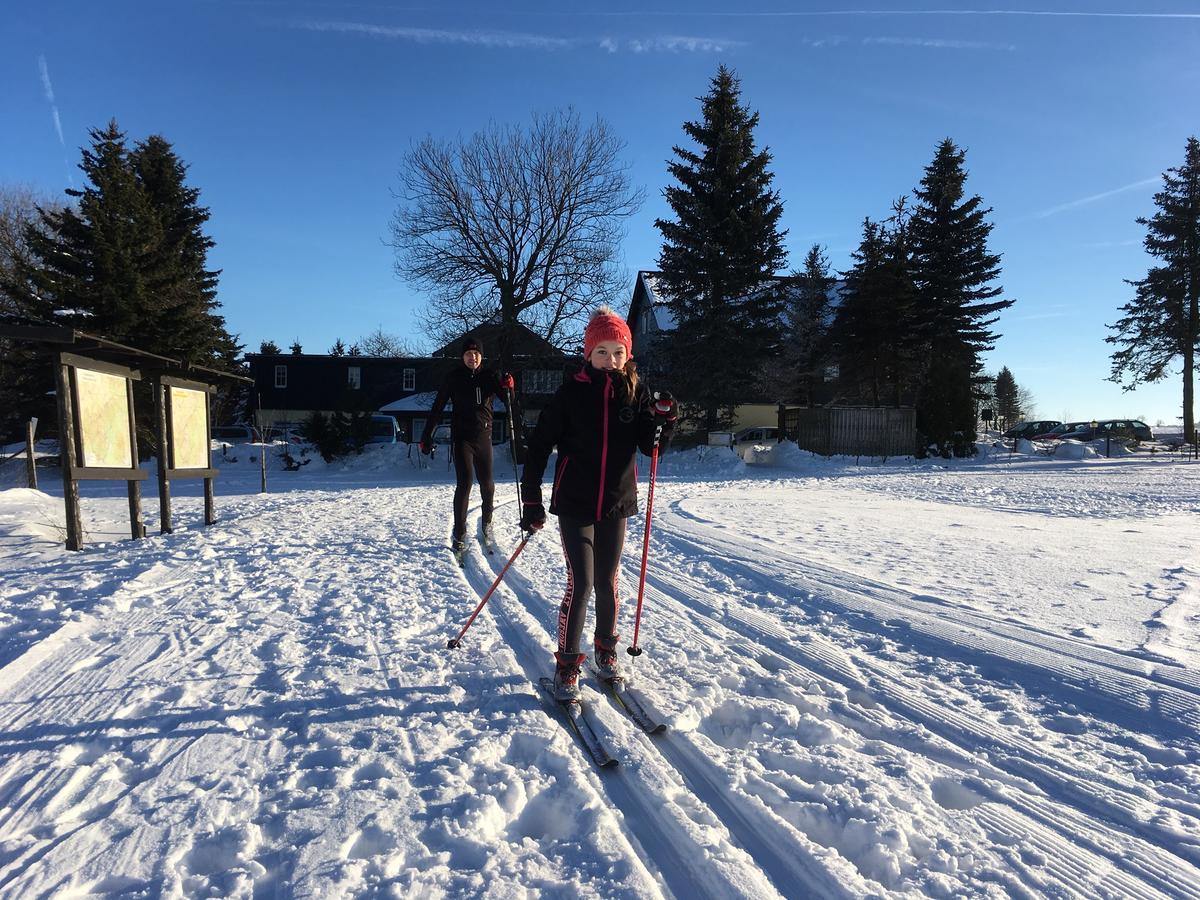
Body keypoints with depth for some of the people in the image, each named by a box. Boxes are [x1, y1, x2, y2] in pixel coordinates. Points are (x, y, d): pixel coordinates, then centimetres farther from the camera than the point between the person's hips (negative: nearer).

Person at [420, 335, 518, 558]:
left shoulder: (489, 376, 3)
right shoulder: (454, 377, -1)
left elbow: (509, 402, -2)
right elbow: (437, 408, 1)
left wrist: (508, 389, -24)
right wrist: (426, 436, -1)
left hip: (484, 437, 2)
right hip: (461, 437, -2)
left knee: (487, 484, 8)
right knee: (465, 482, -12)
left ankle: (487, 523, 34)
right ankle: (459, 536, -5)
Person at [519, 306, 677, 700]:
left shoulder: (636, 392, 1)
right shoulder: (572, 392, -7)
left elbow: (649, 446, 1)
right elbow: (540, 446, -4)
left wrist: (664, 421, -19)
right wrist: (531, 501, -5)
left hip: (616, 503, 3)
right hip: (575, 504, -2)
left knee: (607, 582, 13)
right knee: (580, 584, -5)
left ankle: (605, 650, 34)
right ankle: (566, 665, 11)